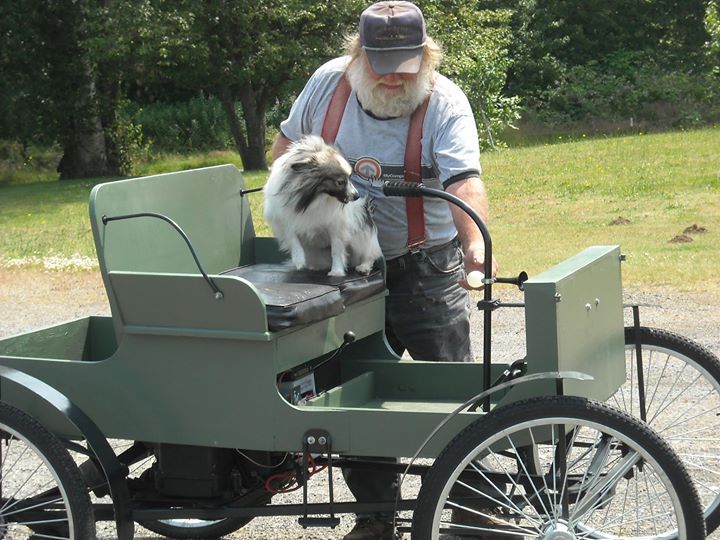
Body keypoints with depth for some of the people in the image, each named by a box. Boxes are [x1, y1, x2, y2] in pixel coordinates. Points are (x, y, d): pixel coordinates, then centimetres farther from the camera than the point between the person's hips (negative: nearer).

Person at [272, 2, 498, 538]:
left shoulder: (445, 102, -14)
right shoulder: (328, 82, -2)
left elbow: (465, 181, -30)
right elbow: (287, 143, 15)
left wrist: (476, 243, -47)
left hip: (427, 270, -4)